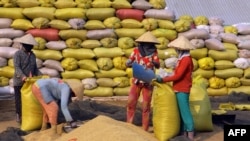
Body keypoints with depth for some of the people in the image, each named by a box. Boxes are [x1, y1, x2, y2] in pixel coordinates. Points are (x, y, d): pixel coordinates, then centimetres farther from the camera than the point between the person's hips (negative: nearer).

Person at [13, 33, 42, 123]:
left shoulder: (33, 55, 12)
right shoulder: (17, 54, -7)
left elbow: (35, 68, 15)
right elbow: (17, 67, -17)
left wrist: (41, 76, 0)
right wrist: (23, 76, -32)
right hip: (19, 81, -5)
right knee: (19, 99, 2)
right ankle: (19, 115, 14)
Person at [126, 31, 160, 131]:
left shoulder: (154, 52, -4)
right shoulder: (136, 50, -3)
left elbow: (158, 66, -11)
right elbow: (127, 63, -3)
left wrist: (154, 63, -33)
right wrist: (133, 63, -25)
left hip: (148, 82, -1)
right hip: (136, 81, 1)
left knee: (146, 105, 3)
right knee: (131, 103, 1)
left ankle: (145, 129, 13)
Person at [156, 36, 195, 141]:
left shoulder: (186, 59, -17)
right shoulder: (183, 58, 14)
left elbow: (178, 76, -20)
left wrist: (163, 79, -16)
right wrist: (165, 77, 4)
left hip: (182, 90, -10)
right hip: (180, 89, 10)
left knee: (185, 111, -8)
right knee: (181, 111, 13)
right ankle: (184, 133, 19)